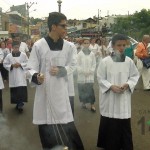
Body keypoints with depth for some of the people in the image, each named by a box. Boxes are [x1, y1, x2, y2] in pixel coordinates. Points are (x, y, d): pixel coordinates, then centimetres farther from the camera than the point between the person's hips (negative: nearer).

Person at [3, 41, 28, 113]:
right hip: (13, 76, 2)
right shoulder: (8, 56, 1)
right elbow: (5, 64, 4)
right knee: (14, 90, 7)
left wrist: (20, 64, -11)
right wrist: (12, 65, -10)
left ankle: (20, 104, -7)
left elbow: (27, 63, 3)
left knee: (21, 90, -11)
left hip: (21, 75, -2)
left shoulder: (23, 55, -1)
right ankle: (17, 103, 22)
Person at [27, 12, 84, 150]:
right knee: (47, 130, 5)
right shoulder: (38, 45, -8)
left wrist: (61, 71, -9)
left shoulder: (68, 46, 0)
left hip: (61, 90, 2)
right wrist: (36, 76, -27)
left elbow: (72, 66, 12)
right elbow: (31, 69, -4)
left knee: (66, 127, 1)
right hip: (44, 91, -2)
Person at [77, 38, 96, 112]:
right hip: (81, 75, 0)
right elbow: (78, 65, -1)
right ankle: (83, 102, 22)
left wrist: (90, 71, -8)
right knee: (82, 89, 4)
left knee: (90, 89, -7)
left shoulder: (92, 54, 2)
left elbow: (94, 64, 5)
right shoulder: (80, 54, -2)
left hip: (90, 75, 0)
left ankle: (92, 105, -5)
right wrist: (83, 71, -11)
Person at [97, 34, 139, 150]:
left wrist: (128, 84, -10)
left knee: (125, 125, 5)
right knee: (109, 124, 6)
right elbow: (100, 78, -3)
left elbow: (135, 75, 7)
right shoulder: (105, 61, -8)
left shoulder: (129, 61, -2)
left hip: (124, 97, 2)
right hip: (109, 98, -2)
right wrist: (111, 86, -16)